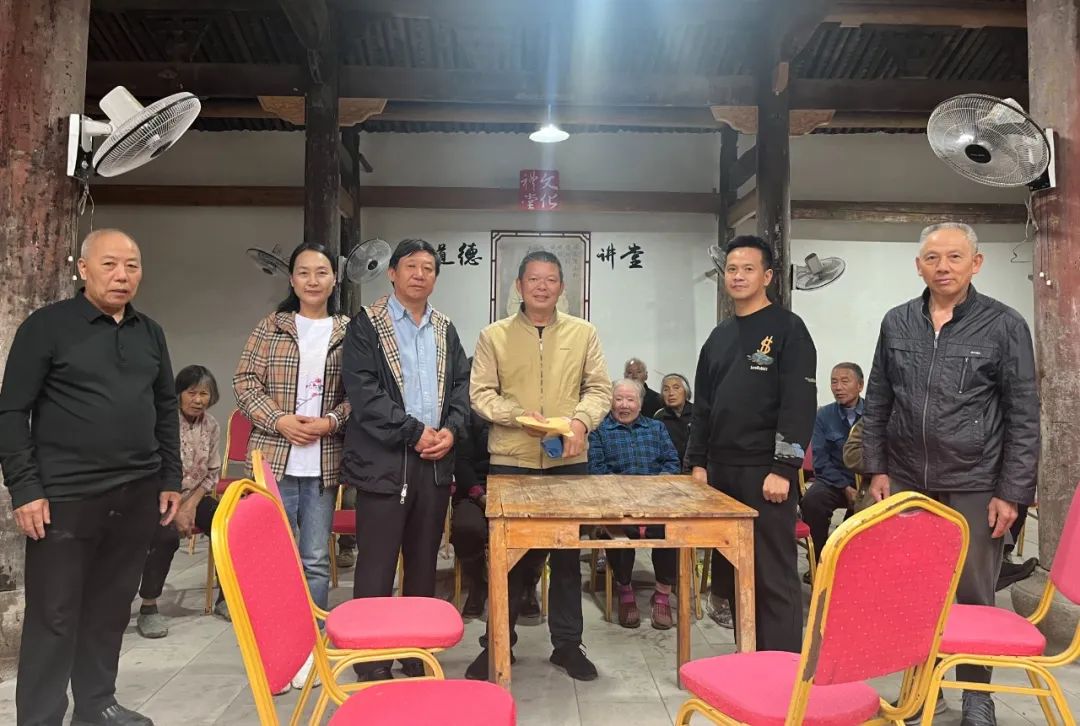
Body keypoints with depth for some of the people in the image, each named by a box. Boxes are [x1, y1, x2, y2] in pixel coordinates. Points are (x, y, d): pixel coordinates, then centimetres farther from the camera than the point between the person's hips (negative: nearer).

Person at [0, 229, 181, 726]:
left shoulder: (150, 334, 11)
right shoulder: (47, 326, -4)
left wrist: (171, 478, 11)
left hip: (138, 495, 5)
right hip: (66, 497, -4)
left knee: (112, 607, 14)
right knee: (53, 615, 4)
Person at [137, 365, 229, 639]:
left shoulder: (211, 426, 1)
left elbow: (213, 473, 6)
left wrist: (191, 505, -8)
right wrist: (176, 510, -16)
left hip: (194, 497, 5)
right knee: (167, 536, -32)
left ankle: (225, 598, 1)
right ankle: (148, 609, -17)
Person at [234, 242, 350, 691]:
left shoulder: (348, 332, 4)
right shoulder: (270, 328, 4)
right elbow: (245, 382, 0)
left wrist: (332, 422, -14)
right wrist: (278, 420, -13)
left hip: (324, 462, 0)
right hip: (274, 458, 0)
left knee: (315, 559, 8)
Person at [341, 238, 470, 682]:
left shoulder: (445, 329, 15)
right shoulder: (366, 325, -1)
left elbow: (461, 384, 12)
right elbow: (363, 391, -12)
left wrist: (451, 430, -6)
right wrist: (414, 432, -15)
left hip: (436, 461, 5)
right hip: (383, 460, -5)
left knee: (424, 563, 12)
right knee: (376, 565, 0)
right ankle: (371, 662, 13)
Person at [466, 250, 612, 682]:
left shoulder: (584, 333, 7)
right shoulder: (494, 336, 2)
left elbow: (599, 388, 5)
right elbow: (481, 394, -1)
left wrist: (581, 421, -14)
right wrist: (520, 415, -17)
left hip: (569, 460, 2)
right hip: (510, 460, -1)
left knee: (567, 553, 10)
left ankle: (567, 644, 26)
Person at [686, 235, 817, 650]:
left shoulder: (787, 329, -4)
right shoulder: (719, 336, 16)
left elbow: (800, 405, -12)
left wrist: (783, 470, -17)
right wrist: (697, 462, 11)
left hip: (765, 473, -7)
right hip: (721, 471, 7)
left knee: (774, 576, -2)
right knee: (731, 569, 13)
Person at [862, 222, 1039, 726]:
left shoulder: (1005, 326, -4)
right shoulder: (896, 323, 4)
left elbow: (1024, 416, -4)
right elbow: (877, 403, 9)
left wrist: (1012, 492, -7)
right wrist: (876, 468, 4)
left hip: (974, 486, -3)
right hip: (906, 481, 3)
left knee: (973, 593, 9)